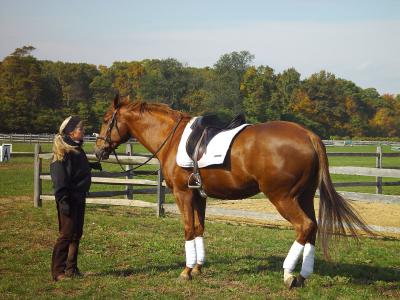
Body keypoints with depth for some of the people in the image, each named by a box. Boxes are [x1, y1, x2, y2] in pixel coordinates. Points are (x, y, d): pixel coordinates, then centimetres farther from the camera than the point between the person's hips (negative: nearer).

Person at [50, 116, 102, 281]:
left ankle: (71, 268, 22)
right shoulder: (63, 151, -17)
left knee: (76, 233, 13)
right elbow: (60, 178, -20)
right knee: (67, 234, -6)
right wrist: (63, 200, -24)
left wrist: (92, 165, 34)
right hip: (69, 199, -9)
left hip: (79, 197, 9)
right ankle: (58, 271, 1)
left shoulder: (77, 149, 10)